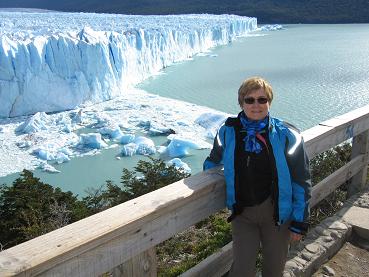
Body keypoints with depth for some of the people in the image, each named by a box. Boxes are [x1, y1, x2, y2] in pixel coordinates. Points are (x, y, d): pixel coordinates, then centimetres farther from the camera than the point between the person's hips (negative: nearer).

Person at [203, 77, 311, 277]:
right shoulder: (228, 132, -6)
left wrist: (299, 222, -4)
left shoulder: (286, 135, -11)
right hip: (242, 213, 1)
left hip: (277, 213, 0)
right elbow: (213, 162, 14)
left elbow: (301, 181, -6)